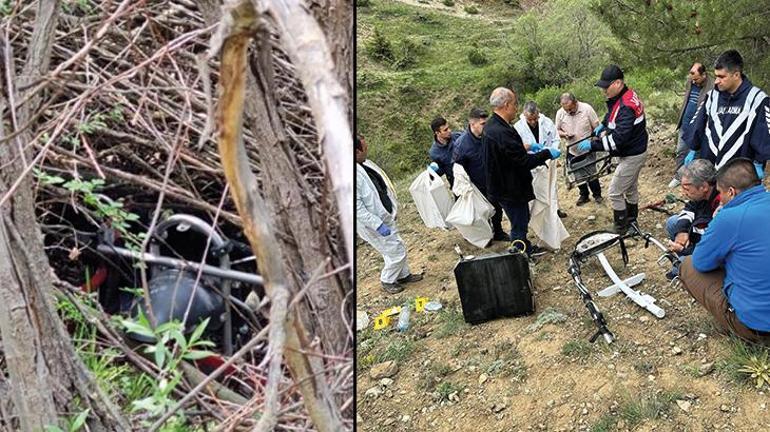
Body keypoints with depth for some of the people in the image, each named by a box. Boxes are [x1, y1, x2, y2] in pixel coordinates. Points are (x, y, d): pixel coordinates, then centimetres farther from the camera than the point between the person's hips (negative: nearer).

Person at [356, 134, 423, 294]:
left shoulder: (365, 164, -3)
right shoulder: (354, 175, -32)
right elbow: (357, 208, -31)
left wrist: (392, 209, 17)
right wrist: (378, 226, -27)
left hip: (385, 216, 9)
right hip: (375, 224, -9)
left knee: (398, 248, 23)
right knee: (397, 252, 4)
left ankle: (403, 275, 45)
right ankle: (387, 281, 28)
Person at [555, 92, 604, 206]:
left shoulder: (586, 109, -17)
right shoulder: (560, 113, -10)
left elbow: (596, 127, -9)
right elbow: (557, 130, 2)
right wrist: (564, 134, -19)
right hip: (572, 151, 3)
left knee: (591, 175, 4)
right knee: (578, 176, 14)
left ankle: (597, 195, 26)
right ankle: (584, 195, 33)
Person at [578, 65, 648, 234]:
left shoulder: (626, 107, -32)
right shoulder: (627, 95, -1)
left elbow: (618, 139, -35)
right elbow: (612, 112, 22)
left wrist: (592, 145, -31)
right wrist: (603, 124, 7)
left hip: (632, 156, -10)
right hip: (635, 151, 10)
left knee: (615, 193, -1)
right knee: (631, 188, 24)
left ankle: (620, 228, 13)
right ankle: (631, 220, 42)